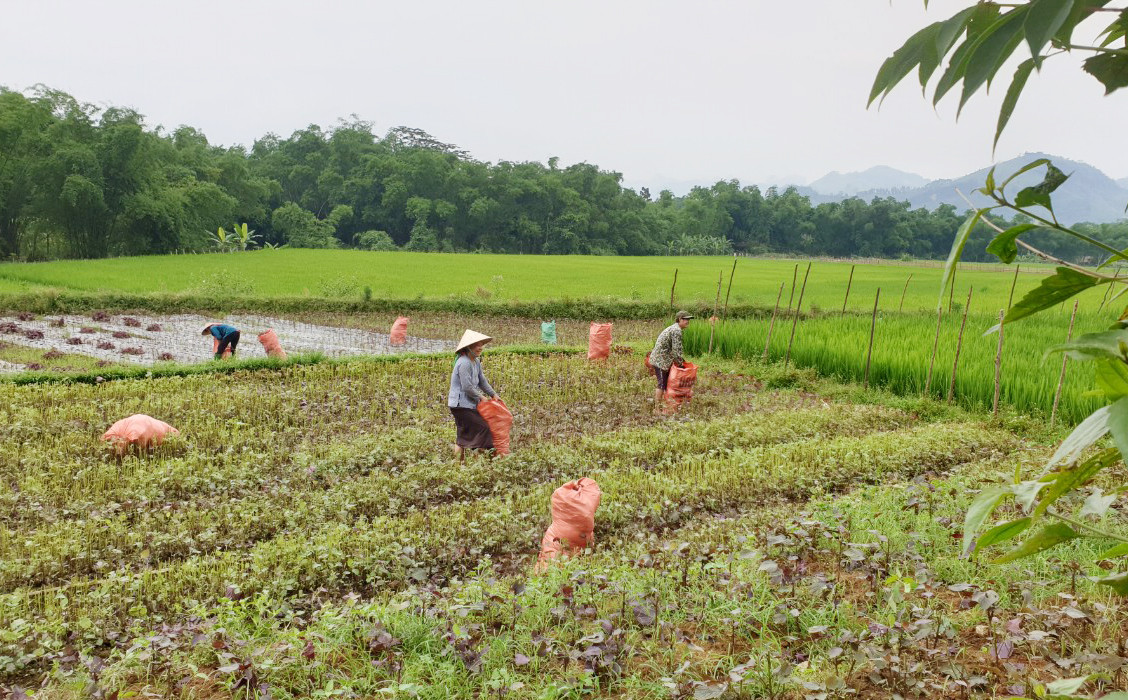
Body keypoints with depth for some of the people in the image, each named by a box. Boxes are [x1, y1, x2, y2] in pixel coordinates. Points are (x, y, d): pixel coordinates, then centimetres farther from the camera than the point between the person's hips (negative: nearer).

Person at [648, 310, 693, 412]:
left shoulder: (674, 328, 14)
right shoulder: (677, 331, -18)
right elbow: (675, 350, -20)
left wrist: (680, 359, 16)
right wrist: (680, 363, -10)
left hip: (664, 359, 10)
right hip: (661, 359, -10)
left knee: (667, 382, 13)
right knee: (662, 384, -6)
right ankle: (657, 409, -2)